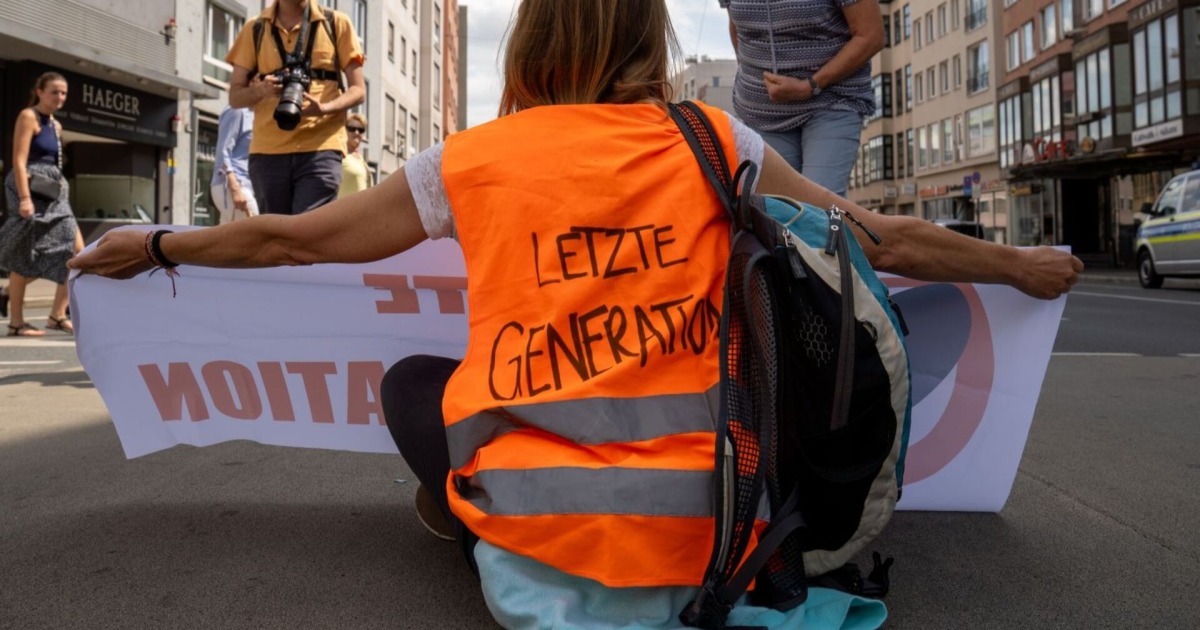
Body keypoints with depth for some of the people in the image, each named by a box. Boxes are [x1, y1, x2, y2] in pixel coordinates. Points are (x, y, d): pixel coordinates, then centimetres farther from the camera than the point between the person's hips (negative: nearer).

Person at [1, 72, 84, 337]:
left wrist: (60, 190, 19)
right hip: (31, 190, -8)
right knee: (25, 255, -2)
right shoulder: (28, 116, -6)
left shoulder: (56, 125, 18)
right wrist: (25, 198, -23)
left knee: (76, 251, 0)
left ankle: (57, 315, 7)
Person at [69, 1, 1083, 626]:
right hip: (695, 544, 1)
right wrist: (1021, 264, 28)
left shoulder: (472, 161, 1)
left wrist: (153, 248, 30)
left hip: (535, 543, 0)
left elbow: (290, 238, 12)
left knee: (411, 382, 23)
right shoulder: (713, 144, 3)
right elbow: (885, 242, 10)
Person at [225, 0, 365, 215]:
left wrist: (323, 108, -16)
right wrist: (261, 90, -12)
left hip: (321, 148, -2)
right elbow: (235, 96, 12)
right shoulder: (254, 29, 14)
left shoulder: (336, 23, 8)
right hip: (267, 151, 3)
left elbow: (358, 89, 5)